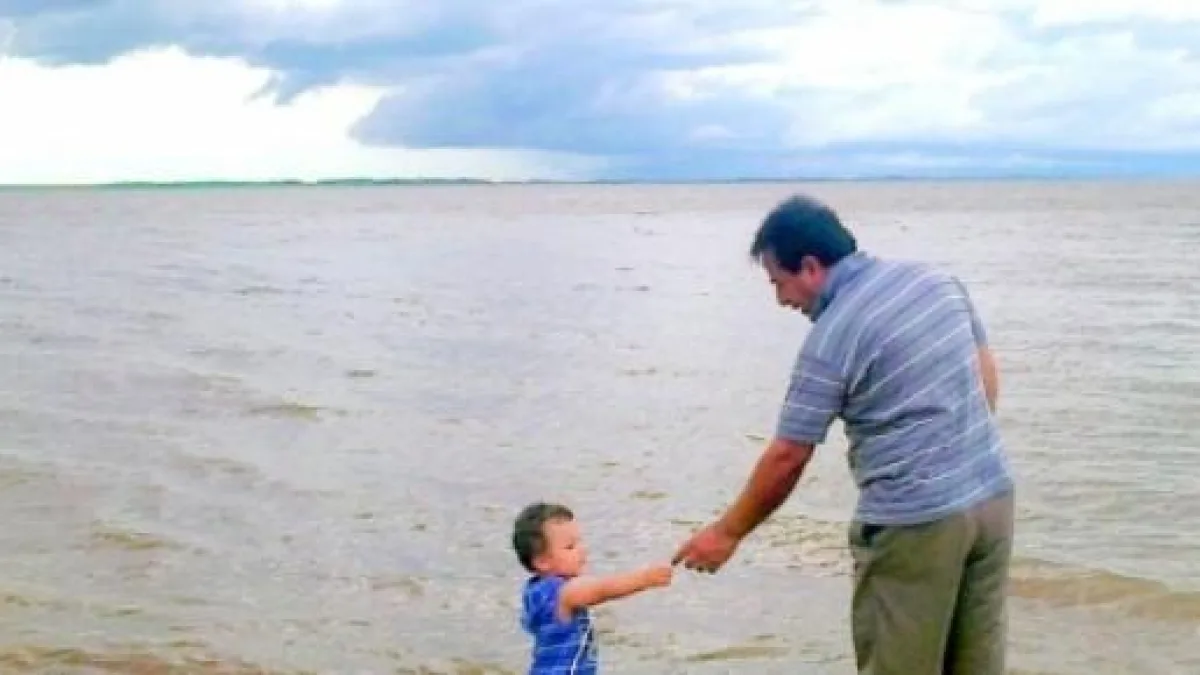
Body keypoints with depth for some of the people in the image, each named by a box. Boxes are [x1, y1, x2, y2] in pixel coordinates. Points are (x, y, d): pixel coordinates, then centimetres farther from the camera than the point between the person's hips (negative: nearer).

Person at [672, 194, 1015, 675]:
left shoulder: (832, 338, -14)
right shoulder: (936, 279, 6)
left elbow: (786, 459, -9)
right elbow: (986, 373, 16)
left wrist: (727, 533, 3)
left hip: (916, 523, -7)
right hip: (992, 496, 8)